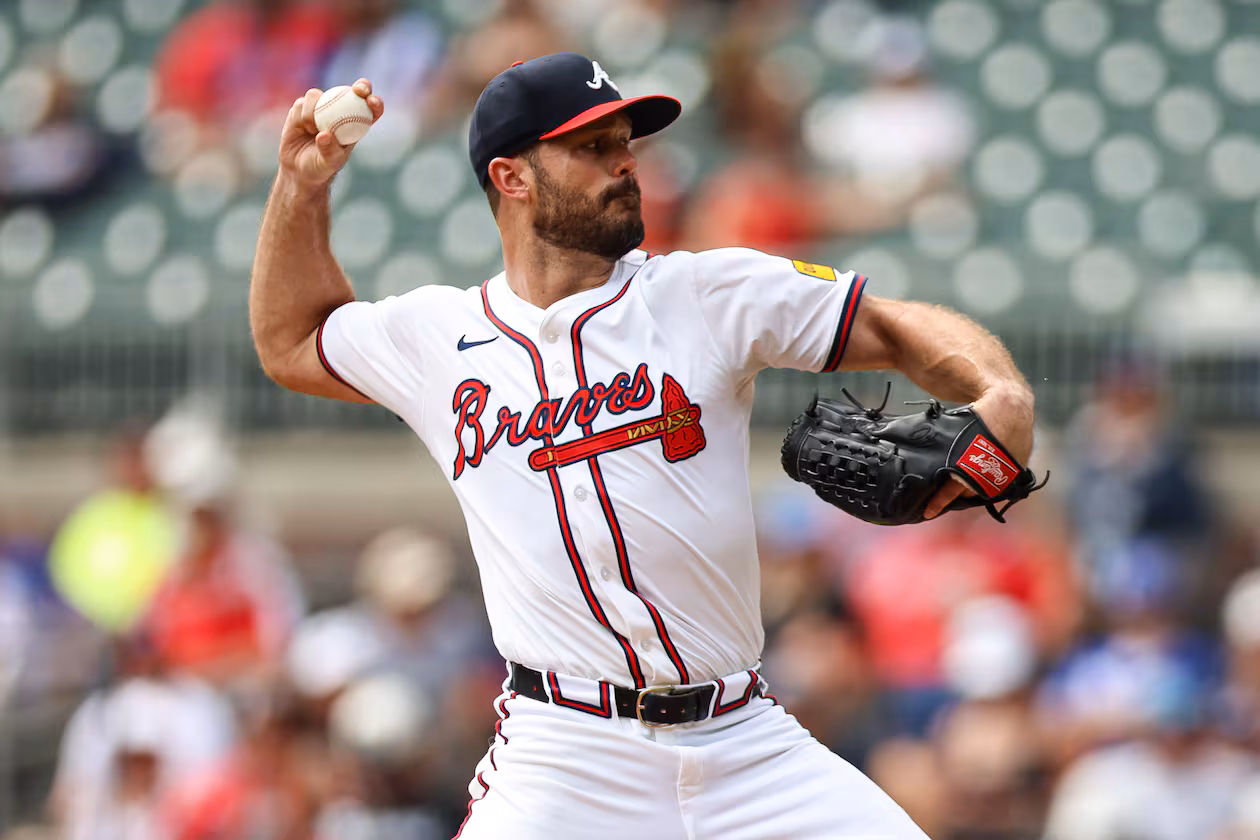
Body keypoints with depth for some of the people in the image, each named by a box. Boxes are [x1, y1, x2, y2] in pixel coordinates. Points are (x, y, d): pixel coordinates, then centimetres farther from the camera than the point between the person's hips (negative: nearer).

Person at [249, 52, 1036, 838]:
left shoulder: (714, 294, 5)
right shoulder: (436, 336, 9)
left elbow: (895, 330, 5)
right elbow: (291, 346, 27)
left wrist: (1005, 395, -15)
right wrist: (303, 186, 15)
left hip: (750, 745, 1)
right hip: (565, 764, -1)